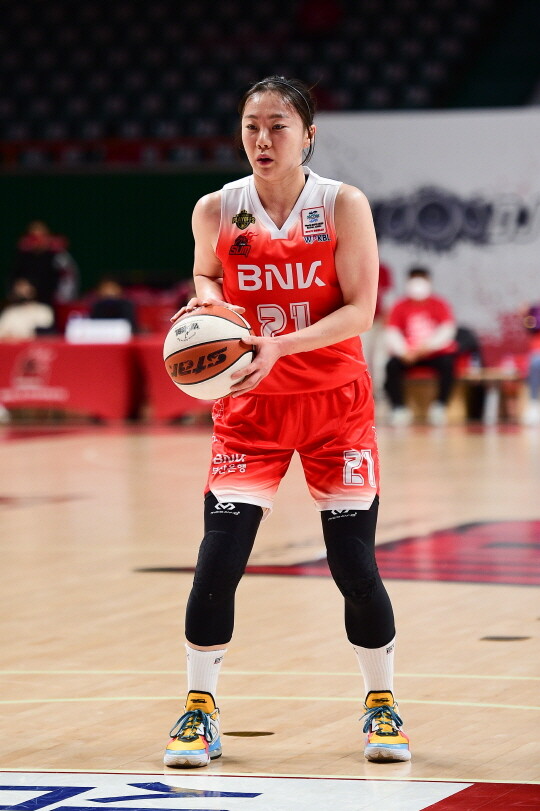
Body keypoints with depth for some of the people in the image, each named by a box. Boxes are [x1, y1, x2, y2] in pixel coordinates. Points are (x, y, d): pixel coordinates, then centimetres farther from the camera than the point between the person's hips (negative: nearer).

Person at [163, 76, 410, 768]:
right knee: (217, 560, -9)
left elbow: (360, 310, -12)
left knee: (355, 566, -2)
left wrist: (282, 345, -26)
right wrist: (205, 300, -10)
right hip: (248, 406, 1)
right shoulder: (215, 210, -3)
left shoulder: (343, 206, -9)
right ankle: (200, 710, 7)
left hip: (336, 405, -1)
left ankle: (381, 703, 20)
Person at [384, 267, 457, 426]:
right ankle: (399, 409, -24)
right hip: (408, 355, 1)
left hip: (437, 353, -1)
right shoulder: (400, 306, 3)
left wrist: (429, 345, -29)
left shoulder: (440, 304, 0)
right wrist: (403, 351, -26)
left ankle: (439, 407, -21)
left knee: (448, 364, -32)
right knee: (392, 366, -28)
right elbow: (392, 334, -7)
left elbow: (447, 330, -12)